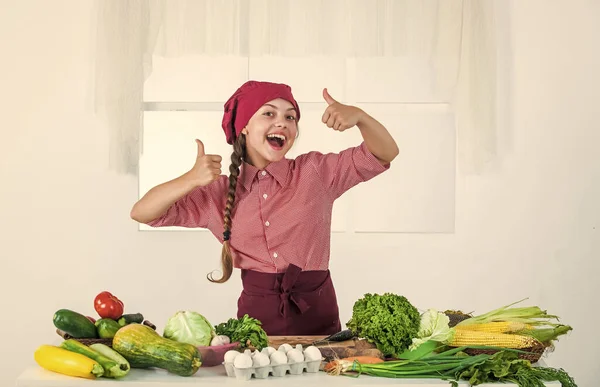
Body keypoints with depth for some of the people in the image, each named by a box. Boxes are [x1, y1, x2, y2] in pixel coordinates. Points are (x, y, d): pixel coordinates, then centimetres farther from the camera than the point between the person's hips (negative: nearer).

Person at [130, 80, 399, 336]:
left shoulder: (315, 172, 3)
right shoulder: (218, 194, 5)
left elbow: (385, 154, 1)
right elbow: (141, 213, 2)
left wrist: (358, 116, -18)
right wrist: (191, 179, -14)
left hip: (317, 316, 0)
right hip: (256, 317, 1)